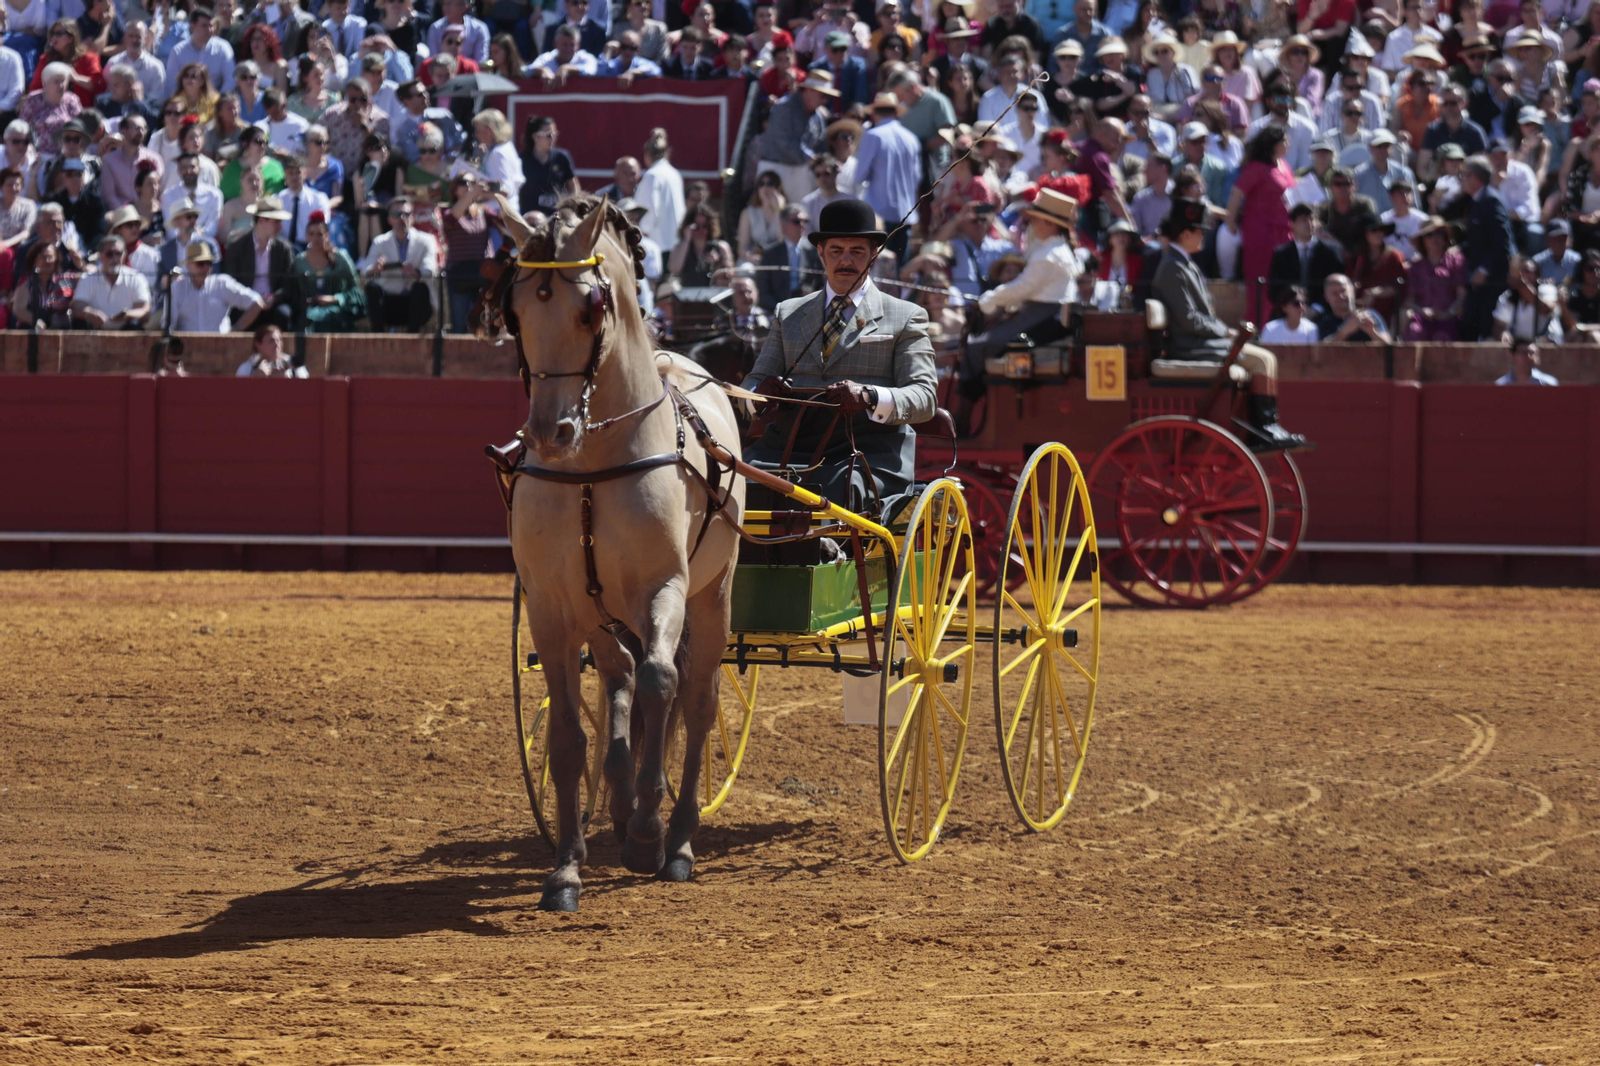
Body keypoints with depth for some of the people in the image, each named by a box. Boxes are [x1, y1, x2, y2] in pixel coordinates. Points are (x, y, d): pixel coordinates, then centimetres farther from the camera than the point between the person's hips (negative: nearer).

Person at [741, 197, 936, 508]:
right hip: (790, 445, 3)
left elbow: (924, 397, 3)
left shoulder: (905, 317, 15)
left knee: (839, 493, -38)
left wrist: (869, 397, -19)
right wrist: (761, 391, -5)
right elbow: (754, 382, 22)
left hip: (868, 450, -3)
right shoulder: (788, 314, 26)